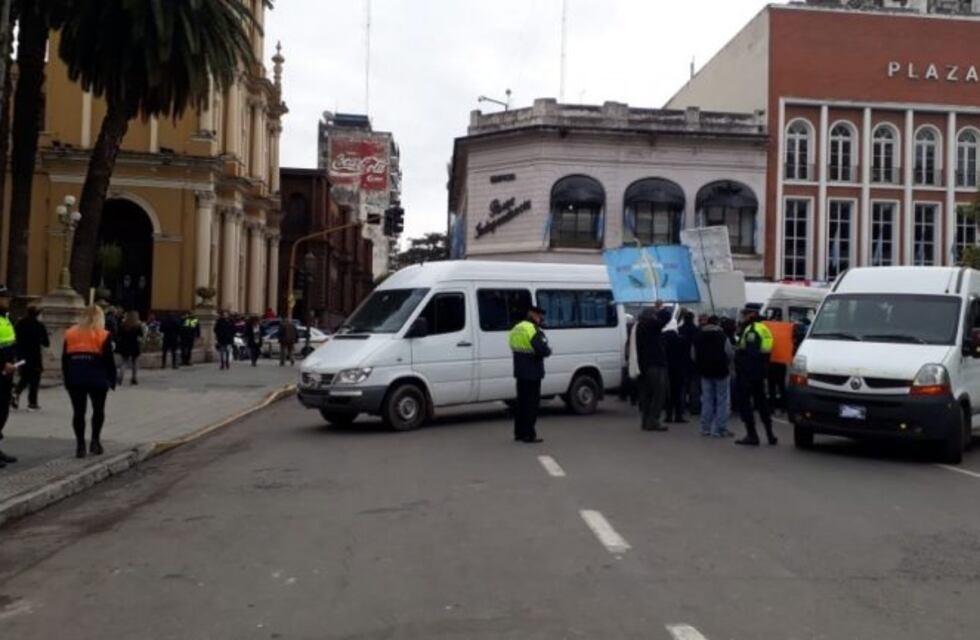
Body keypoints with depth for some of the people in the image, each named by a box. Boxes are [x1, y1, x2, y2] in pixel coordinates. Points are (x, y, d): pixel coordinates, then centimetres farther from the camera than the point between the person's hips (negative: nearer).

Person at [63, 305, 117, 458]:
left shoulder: (70, 333, 10)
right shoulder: (103, 335, -1)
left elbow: (64, 359, 10)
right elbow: (109, 360, -5)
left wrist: (67, 379, 15)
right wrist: (112, 380, 2)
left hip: (75, 379, 3)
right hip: (97, 379, -2)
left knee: (78, 412, 5)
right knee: (98, 409, 13)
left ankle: (80, 445, 3)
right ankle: (95, 440, 5)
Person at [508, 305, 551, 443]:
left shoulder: (516, 328, 13)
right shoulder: (533, 330, -17)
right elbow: (543, 350, -24)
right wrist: (548, 350, -1)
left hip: (520, 370, 9)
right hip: (532, 371, -9)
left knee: (522, 401, 16)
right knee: (532, 402, -3)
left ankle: (519, 432, 21)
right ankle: (528, 434, -3)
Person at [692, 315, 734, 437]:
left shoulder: (698, 337, 2)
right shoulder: (722, 336, -14)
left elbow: (693, 355, 5)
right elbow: (730, 353, -17)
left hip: (705, 372, 5)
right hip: (721, 371, -4)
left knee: (707, 400, 11)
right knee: (722, 401, 2)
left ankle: (705, 428, 11)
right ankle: (720, 429, 0)